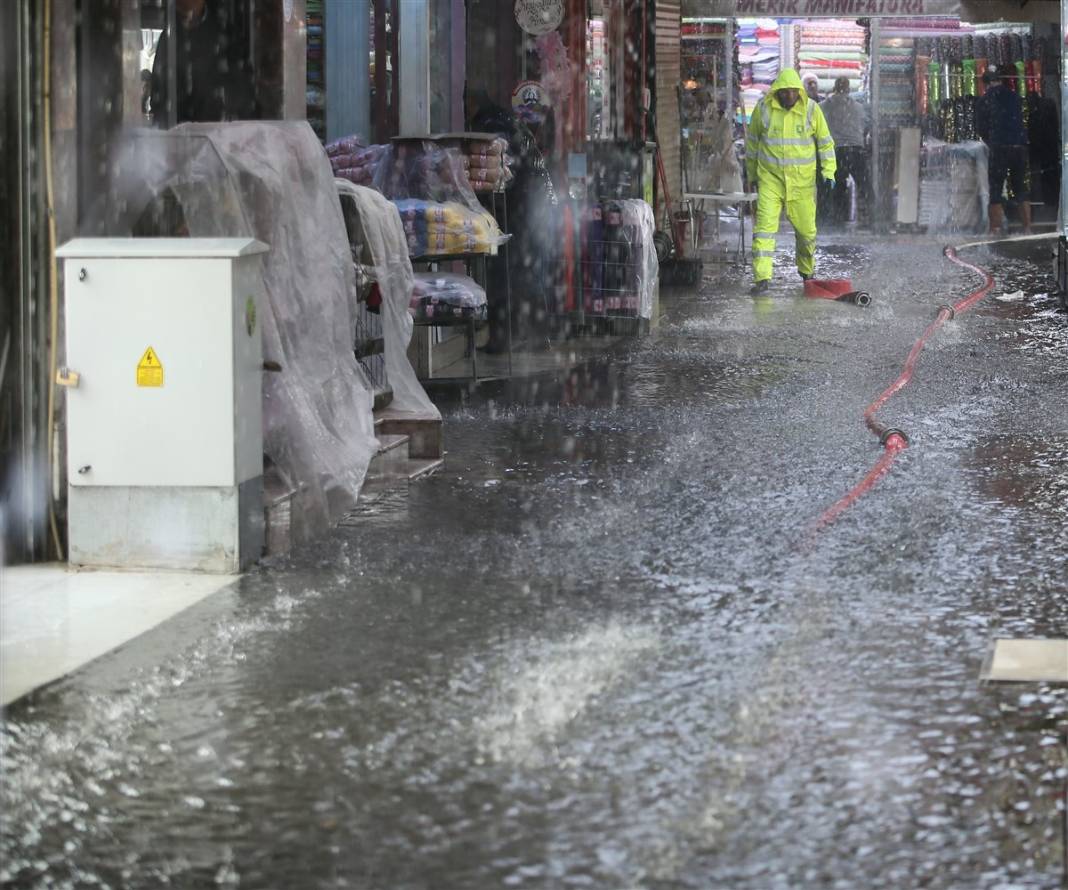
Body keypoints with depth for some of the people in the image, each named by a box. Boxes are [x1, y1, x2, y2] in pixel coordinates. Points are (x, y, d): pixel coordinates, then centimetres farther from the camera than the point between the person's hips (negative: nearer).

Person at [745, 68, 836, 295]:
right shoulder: (763, 108, -4)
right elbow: (752, 141, 10)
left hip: (802, 181, 1)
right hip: (770, 178, -1)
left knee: (806, 229, 9)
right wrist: (752, 174, 15)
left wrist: (829, 172, 0)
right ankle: (762, 278, -14)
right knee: (764, 225, -13)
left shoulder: (811, 109, -4)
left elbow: (825, 141, 6)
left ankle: (807, 272, 34)